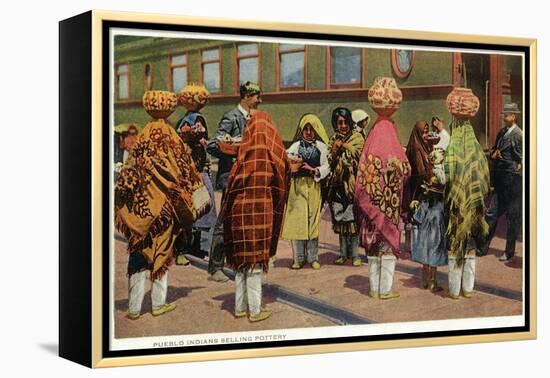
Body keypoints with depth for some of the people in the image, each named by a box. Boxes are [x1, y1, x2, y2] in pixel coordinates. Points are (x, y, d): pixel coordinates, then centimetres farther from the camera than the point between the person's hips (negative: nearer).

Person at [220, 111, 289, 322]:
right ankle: (255, 311, 6)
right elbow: (280, 185, 5)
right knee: (255, 259, 3)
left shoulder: (244, 153, 2)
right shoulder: (272, 155, -5)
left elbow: (232, 184, 2)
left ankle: (240, 307, 20)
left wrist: (229, 211, 11)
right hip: (260, 212, -3)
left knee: (241, 259, 13)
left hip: (239, 211, 3)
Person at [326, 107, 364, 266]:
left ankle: (354, 253, 1)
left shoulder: (357, 138, 3)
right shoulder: (333, 140, 14)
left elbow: (359, 155, -11)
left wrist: (344, 147, -18)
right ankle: (343, 253, 13)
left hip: (353, 184, -3)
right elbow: (329, 162, 8)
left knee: (353, 219, -6)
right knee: (340, 219, 5)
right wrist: (334, 152, -10)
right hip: (338, 184, 4)